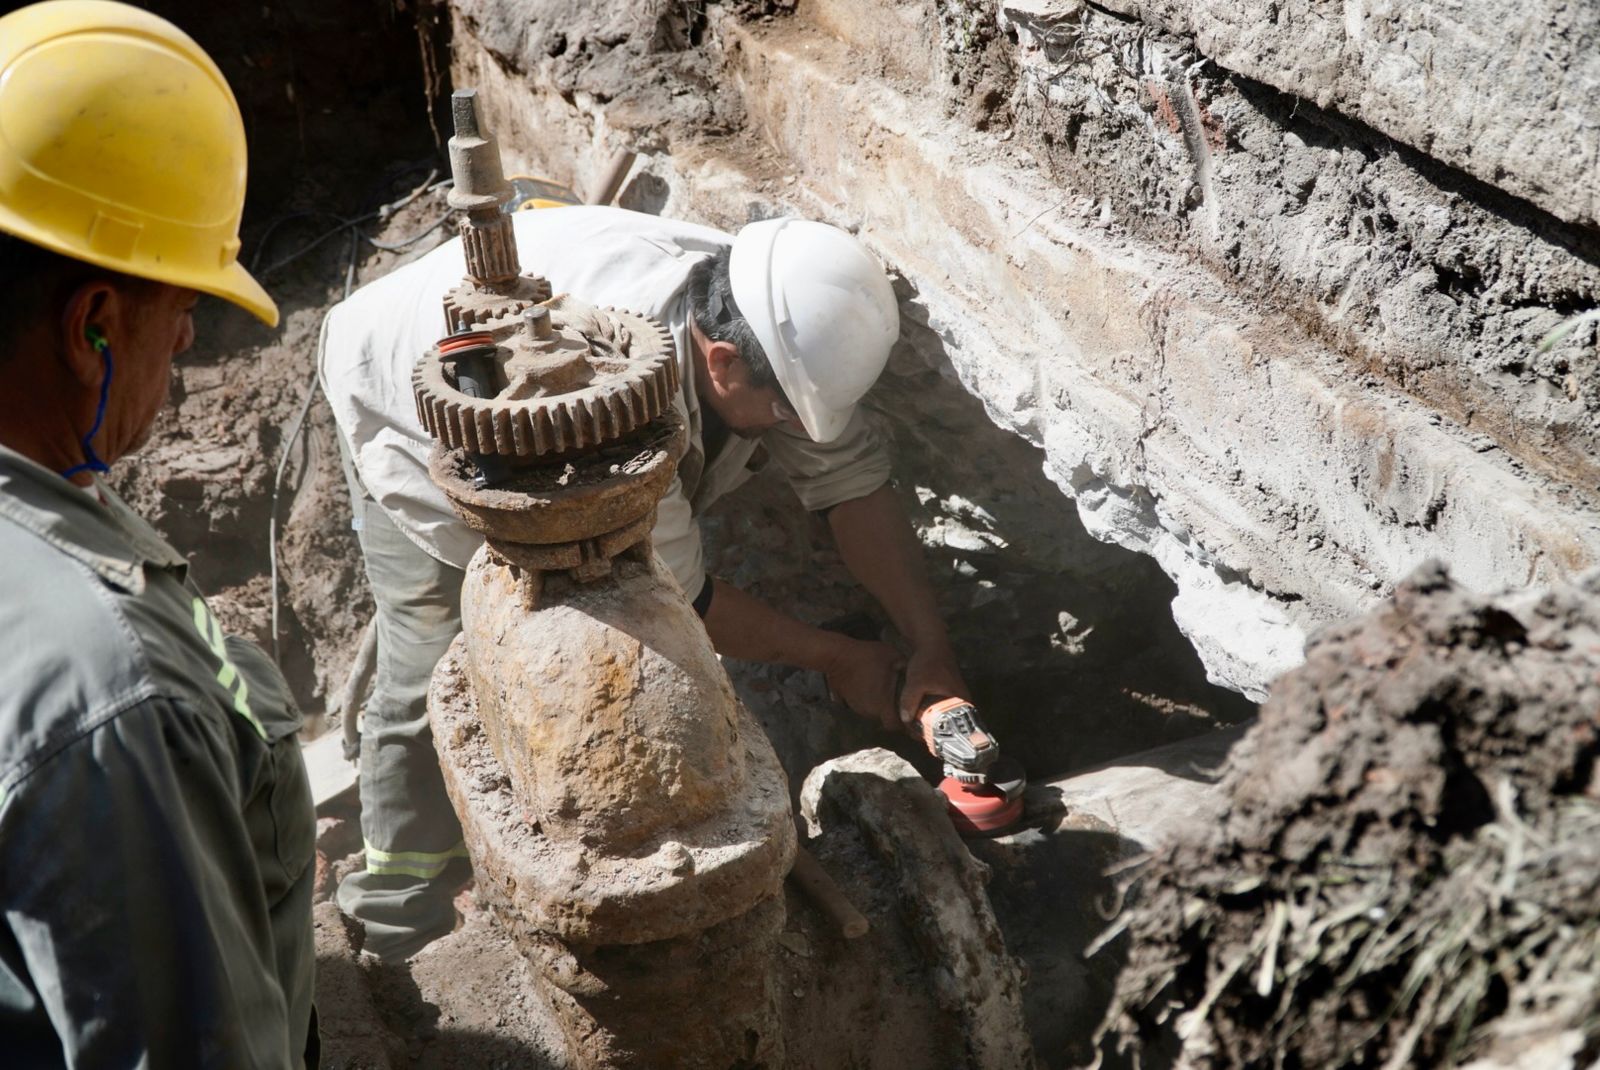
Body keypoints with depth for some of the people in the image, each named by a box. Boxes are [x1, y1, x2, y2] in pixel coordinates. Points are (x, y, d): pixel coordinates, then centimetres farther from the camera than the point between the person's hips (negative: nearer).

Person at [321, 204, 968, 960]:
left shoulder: (769, 324, -27)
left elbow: (852, 478, -18)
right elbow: (677, 599, -32)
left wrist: (929, 642, -25)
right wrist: (832, 657, -20)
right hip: (407, 414, -6)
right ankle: (401, 920, 12)